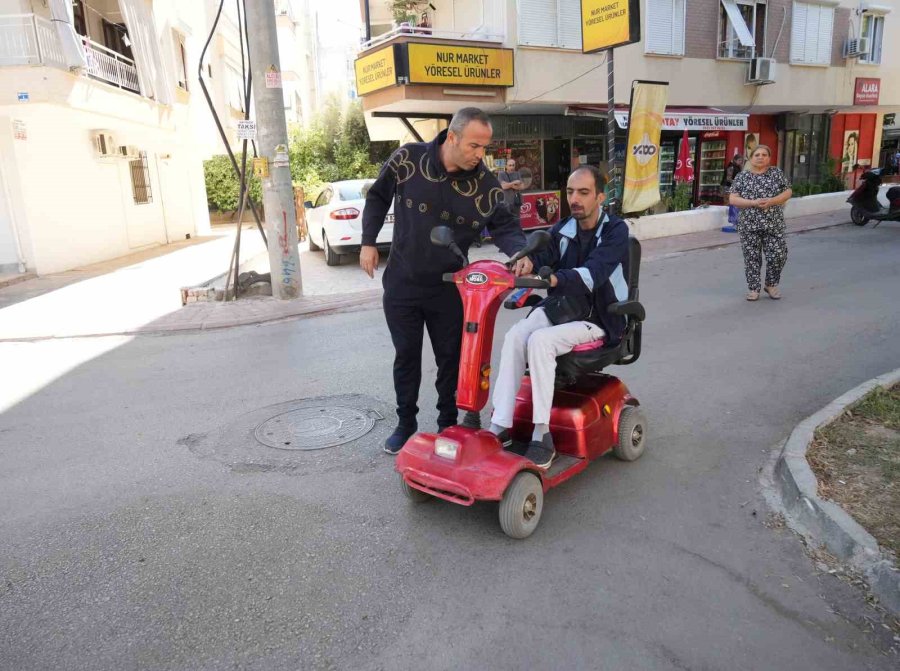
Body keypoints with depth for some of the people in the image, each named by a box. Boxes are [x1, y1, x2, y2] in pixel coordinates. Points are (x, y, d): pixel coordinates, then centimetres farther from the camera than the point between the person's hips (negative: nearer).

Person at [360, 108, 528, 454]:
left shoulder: (485, 182, -10)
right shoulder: (408, 158, -12)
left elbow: (504, 225, -8)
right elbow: (377, 197, 3)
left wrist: (519, 252, -30)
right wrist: (368, 242, -1)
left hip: (449, 287, 1)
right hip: (401, 283, 0)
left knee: (451, 358, 9)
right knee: (406, 355, 11)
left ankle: (448, 424, 27)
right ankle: (406, 423, 27)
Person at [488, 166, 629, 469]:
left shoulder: (616, 231, -8)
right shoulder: (563, 229, 9)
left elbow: (593, 273, -27)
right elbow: (543, 251, -10)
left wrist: (554, 278, -46)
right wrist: (527, 261, -36)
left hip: (598, 319, -5)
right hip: (559, 307, 5)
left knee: (540, 341, -31)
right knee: (515, 336, -25)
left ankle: (542, 435, -26)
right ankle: (501, 426, -26)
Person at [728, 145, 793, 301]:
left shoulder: (777, 173, 6)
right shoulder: (742, 177, 2)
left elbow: (787, 192, 4)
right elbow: (732, 199, -4)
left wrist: (771, 201, -15)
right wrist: (753, 203, -17)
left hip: (774, 224, 1)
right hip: (749, 225, -1)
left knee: (778, 255, -2)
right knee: (752, 258, 3)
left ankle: (771, 285, 19)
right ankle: (753, 288, 14)